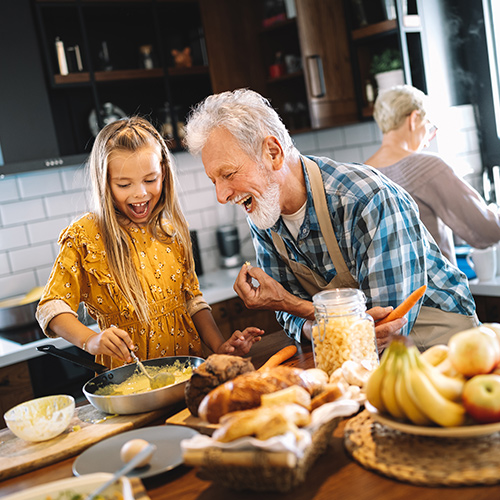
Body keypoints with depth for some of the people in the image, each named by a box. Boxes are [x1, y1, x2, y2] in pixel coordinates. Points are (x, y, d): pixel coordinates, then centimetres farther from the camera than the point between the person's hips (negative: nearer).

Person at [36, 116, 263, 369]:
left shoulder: (172, 230, 8)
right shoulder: (84, 236, -5)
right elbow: (52, 307, -7)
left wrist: (220, 346, 0)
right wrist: (91, 340, -25)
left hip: (188, 367, 3)